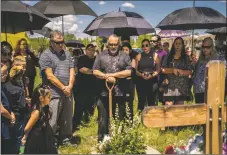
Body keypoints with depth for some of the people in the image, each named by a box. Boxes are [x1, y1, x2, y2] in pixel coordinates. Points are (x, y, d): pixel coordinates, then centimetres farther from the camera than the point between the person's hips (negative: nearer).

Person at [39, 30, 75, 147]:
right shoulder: (46, 55, -7)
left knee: (67, 119, 14)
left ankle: (65, 140, 28)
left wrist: (69, 86, -7)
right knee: (52, 121, -3)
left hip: (67, 93, 6)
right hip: (54, 94, -6)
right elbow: (50, 76, -13)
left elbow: (72, 72, 9)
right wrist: (63, 87, -11)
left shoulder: (67, 54, 12)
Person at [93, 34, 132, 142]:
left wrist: (112, 75, -9)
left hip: (120, 92, 0)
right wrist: (106, 77, -13)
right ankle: (101, 139, 20)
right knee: (103, 117, 8)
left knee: (120, 118, 10)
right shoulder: (101, 56, 8)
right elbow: (95, 71, 3)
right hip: (104, 92, 0)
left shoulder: (124, 56, 5)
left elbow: (129, 72, -5)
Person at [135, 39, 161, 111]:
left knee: (151, 102, 3)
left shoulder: (155, 56, 4)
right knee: (141, 101, 1)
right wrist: (141, 75, -15)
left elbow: (158, 69, 2)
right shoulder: (138, 56, 6)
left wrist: (152, 75, -15)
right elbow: (135, 70, 3)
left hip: (152, 82, 0)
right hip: (141, 82, 1)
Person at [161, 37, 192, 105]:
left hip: (182, 86, 1)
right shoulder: (168, 57, 8)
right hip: (170, 86, 0)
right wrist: (173, 70, -15)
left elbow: (189, 71, 3)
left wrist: (181, 72, -15)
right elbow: (163, 69, 0)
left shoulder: (186, 57, 8)